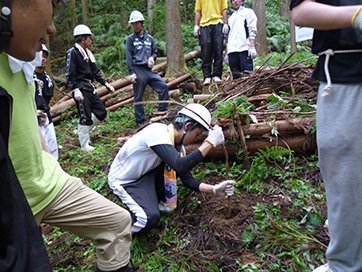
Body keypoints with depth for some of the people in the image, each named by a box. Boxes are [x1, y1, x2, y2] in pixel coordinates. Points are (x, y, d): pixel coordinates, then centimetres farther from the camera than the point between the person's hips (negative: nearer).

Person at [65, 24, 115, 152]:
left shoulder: (87, 53, 18)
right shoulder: (73, 52, -8)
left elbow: (95, 71, 24)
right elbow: (70, 74, -14)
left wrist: (105, 83, 19)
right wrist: (75, 90, -22)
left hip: (90, 88, 9)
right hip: (81, 89, -9)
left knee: (101, 113, 10)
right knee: (86, 117, -7)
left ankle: (83, 131, 25)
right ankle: (84, 145, 6)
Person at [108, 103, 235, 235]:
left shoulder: (178, 146, -2)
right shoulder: (158, 132, -29)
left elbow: (187, 180, 3)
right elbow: (180, 166, -42)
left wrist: (214, 189, -10)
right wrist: (210, 142, -37)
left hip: (144, 174, 8)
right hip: (122, 181, -8)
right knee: (151, 218, -27)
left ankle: (160, 201, 5)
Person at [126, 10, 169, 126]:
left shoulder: (149, 38, 14)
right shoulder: (130, 39, 2)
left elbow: (155, 51, 23)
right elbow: (129, 57, -3)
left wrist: (152, 57, -1)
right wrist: (131, 72, -11)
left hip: (149, 70, 5)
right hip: (138, 70, -4)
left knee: (163, 86, -4)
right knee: (138, 96, 0)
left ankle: (162, 110, 6)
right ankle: (141, 120, 9)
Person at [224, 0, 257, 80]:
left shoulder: (248, 12, 15)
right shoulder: (231, 18, 29)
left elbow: (252, 31, 2)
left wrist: (252, 47, -12)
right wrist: (226, 54, 16)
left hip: (244, 49, -5)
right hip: (232, 51, 5)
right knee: (235, 77, -1)